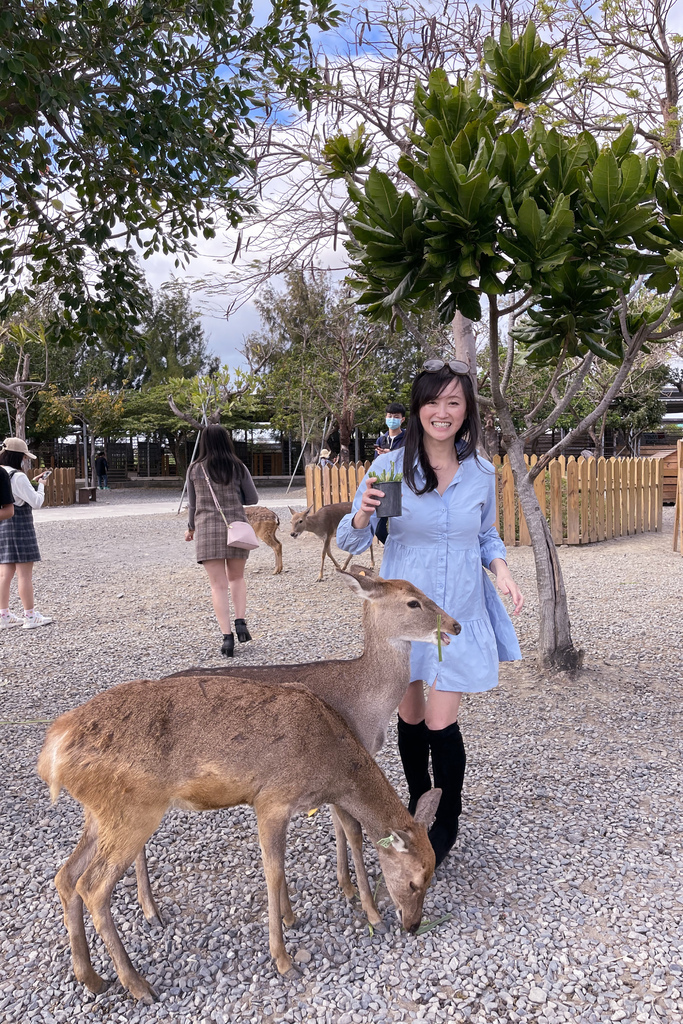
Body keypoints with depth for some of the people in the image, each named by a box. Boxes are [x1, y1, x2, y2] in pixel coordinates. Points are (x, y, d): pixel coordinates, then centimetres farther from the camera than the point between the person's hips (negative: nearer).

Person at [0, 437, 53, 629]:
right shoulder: (18, 477, -16)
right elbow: (36, 502, -16)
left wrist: (33, 482, 14)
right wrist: (41, 486, -1)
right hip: (19, 528, -9)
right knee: (25, 573, -2)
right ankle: (30, 616, 4)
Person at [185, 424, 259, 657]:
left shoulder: (195, 470, 0)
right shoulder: (238, 468, -1)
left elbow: (192, 504, 7)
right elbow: (253, 499, 3)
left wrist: (190, 528, 23)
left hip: (207, 531, -1)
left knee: (218, 585, 2)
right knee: (237, 578, 20)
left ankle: (227, 636, -4)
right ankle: (241, 622, 4)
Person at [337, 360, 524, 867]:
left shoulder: (482, 472, -3)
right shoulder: (390, 467, -11)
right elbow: (351, 542, -8)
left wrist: (501, 568, -7)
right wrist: (362, 514, -30)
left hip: (458, 614, 0)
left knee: (441, 724, 0)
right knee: (410, 718, 15)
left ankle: (447, 825, 26)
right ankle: (418, 806, 42)